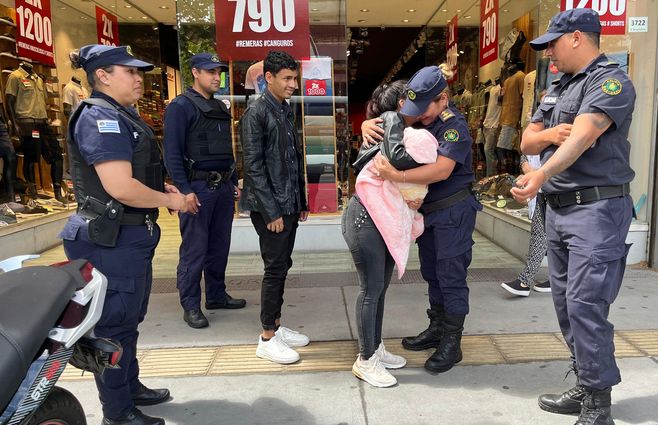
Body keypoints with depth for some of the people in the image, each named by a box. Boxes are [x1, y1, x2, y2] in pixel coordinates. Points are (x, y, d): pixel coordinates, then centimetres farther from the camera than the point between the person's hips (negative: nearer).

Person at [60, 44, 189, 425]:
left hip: (130, 236, 10)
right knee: (115, 323, 3)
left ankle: (131, 387, 39)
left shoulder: (122, 115, 14)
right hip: (112, 240, -10)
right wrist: (170, 201, -14)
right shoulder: (101, 118, -18)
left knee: (130, 318, 21)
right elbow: (121, 187, -28)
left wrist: (161, 187, 10)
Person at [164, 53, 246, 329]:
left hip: (223, 186, 8)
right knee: (194, 250, -2)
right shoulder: (180, 107, -5)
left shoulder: (221, 108, 18)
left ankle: (216, 295, 26)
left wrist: (234, 183, 17)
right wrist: (185, 190, -18)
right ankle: (191, 306, 8)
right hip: (198, 187, -7)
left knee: (220, 246, 13)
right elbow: (172, 154, -12)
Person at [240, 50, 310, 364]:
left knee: (282, 267, 13)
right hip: (270, 207, -8)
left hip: (289, 205, 8)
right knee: (275, 269, -2)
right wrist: (271, 211, -17)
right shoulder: (256, 114, -10)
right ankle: (267, 339, 11)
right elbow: (253, 166, -15)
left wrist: (301, 201, 15)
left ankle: (276, 326, 27)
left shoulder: (286, 111, 15)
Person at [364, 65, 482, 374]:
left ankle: (451, 344, 14)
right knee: (432, 273, 17)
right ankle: (436, 330, 34)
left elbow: (442, 169, -32)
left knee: (451, 276, 1)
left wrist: (397, 177, -39)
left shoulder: (455, 126, -19)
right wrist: (367, 126, -15)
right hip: (427, 209, 8)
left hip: (453, 211, -8)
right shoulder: (420, 119, 3)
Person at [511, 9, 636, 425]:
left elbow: (581, 137, -25)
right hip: (559, 208, 9)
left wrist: (541, 174, -39)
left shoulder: (611, 80, -8)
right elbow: (527, 142, 16)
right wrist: (548, 133, -6)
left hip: (598, 208, -8)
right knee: (566, 302, 11)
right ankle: (584, 386, 25)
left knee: (585, 304, -9)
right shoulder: (558, 89, 18)